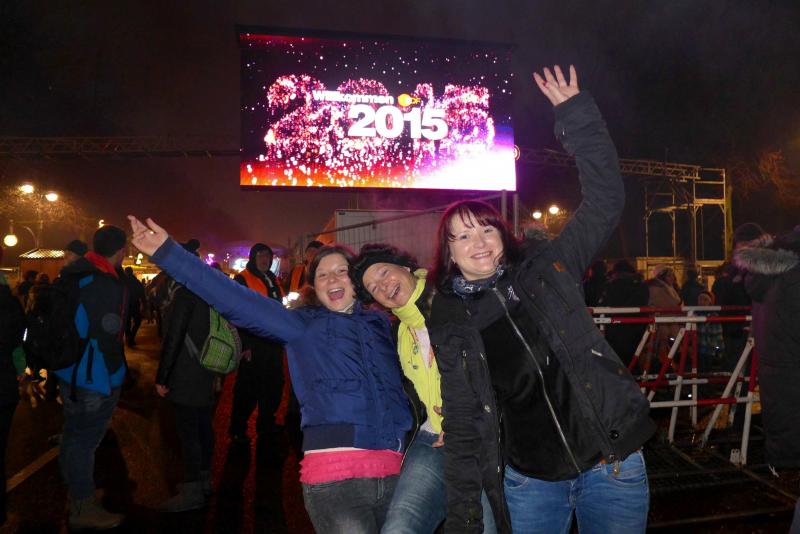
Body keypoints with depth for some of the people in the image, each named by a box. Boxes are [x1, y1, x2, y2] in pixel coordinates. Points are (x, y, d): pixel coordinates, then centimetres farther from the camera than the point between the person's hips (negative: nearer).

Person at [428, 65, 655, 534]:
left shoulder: (545, 269, -2)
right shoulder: (449, 327, -1)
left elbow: (605, 200, -6)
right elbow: (462, 424, 1)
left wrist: (577, 117, -13)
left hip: (611, 464, 0)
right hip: (529, 482, 0)